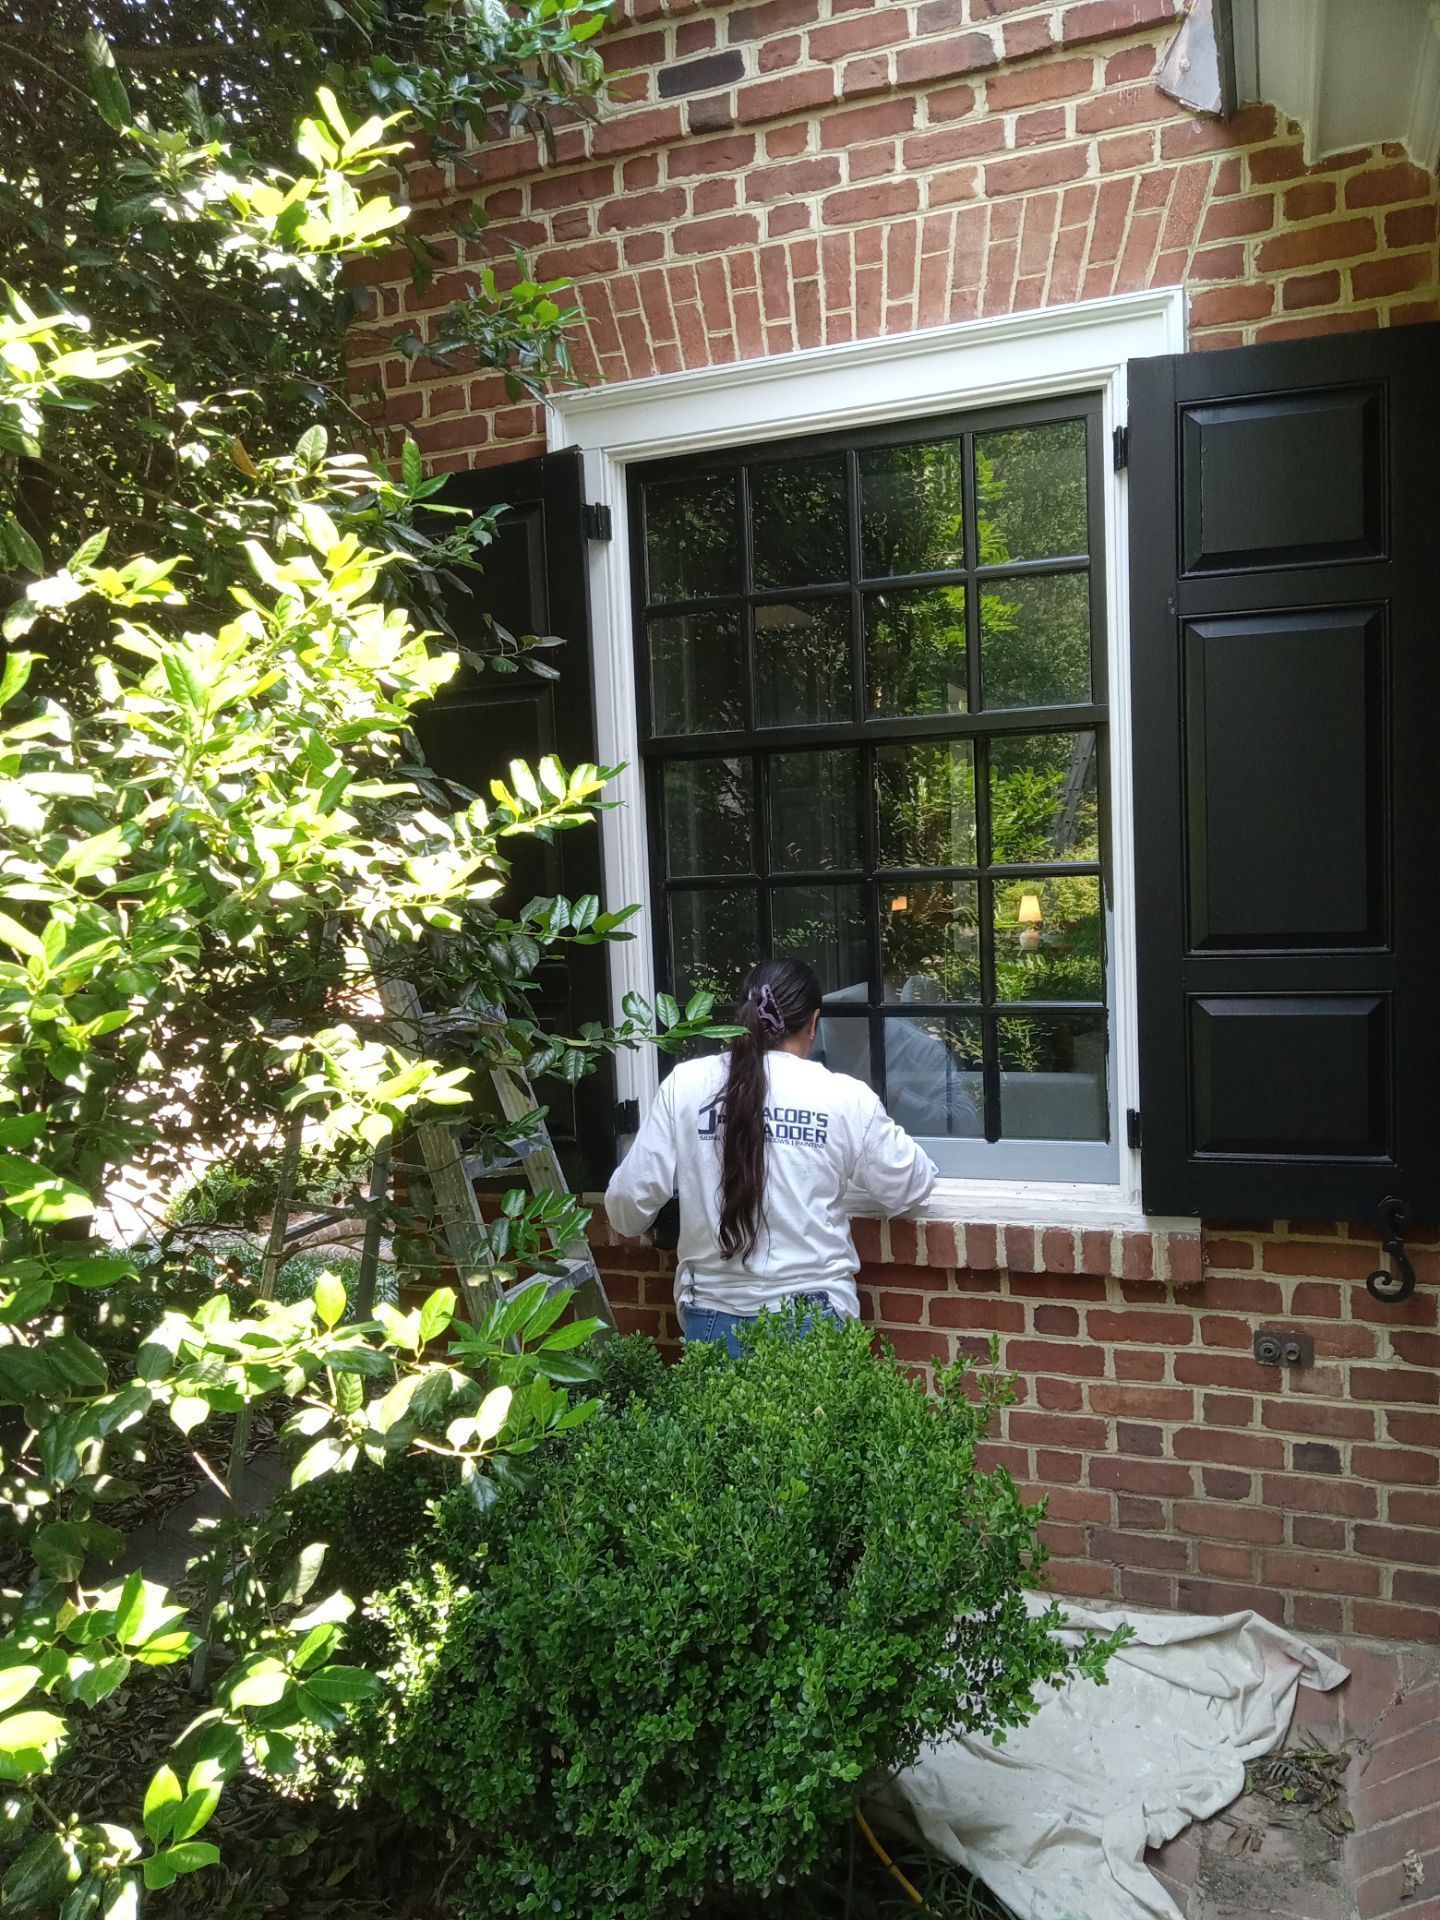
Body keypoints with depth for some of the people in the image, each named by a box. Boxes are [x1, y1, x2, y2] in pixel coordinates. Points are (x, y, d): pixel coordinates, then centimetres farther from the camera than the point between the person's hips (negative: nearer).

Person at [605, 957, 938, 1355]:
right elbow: (908, 1188, 6)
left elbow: (627, 1207, -2)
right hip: (813, 1321, -1)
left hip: (714, 1318, 1)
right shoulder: (845, 1098, -7)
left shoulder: (684, 1085, -5)